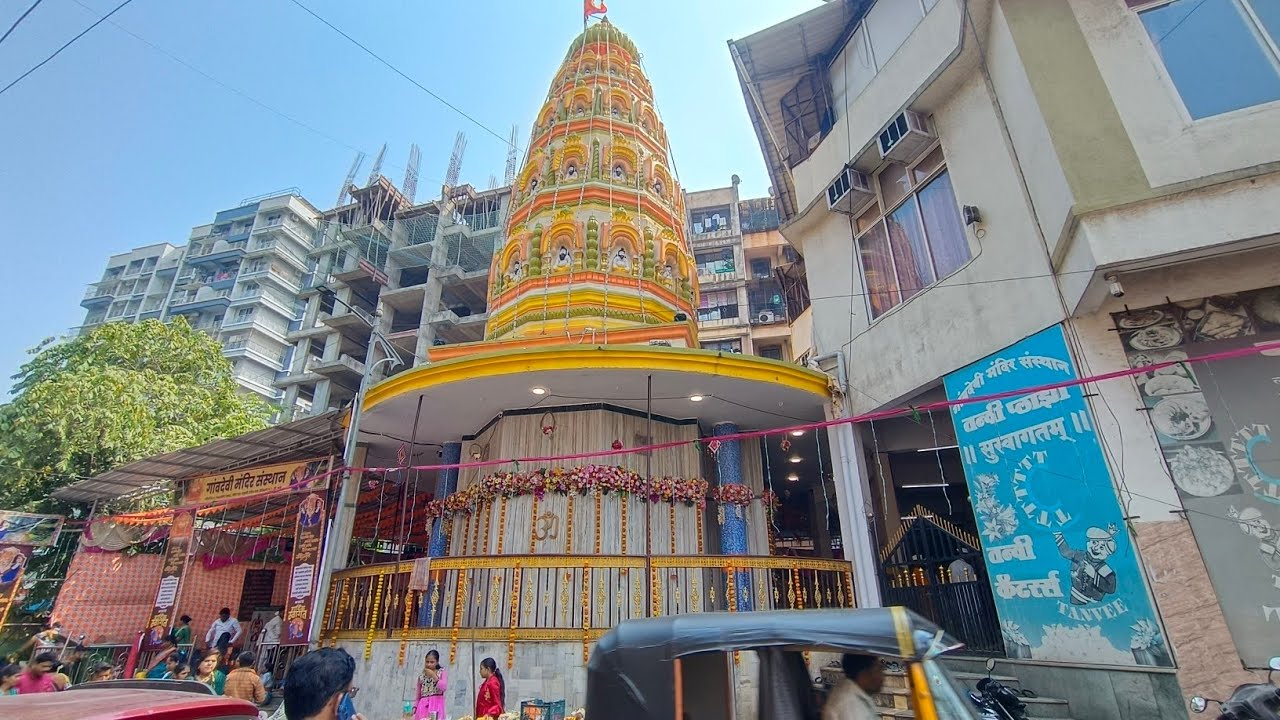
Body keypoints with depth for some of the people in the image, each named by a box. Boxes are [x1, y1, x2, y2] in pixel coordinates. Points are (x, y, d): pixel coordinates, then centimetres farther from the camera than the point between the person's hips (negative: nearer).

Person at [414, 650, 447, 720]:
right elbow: (418, 696, 16)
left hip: (436, 704, -3)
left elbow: (443, 688, -10)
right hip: (423, 706, 3)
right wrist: (414, 708, 1)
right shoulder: (421, 677, 15)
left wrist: (433, 675, -10)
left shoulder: (442, 673, 6)